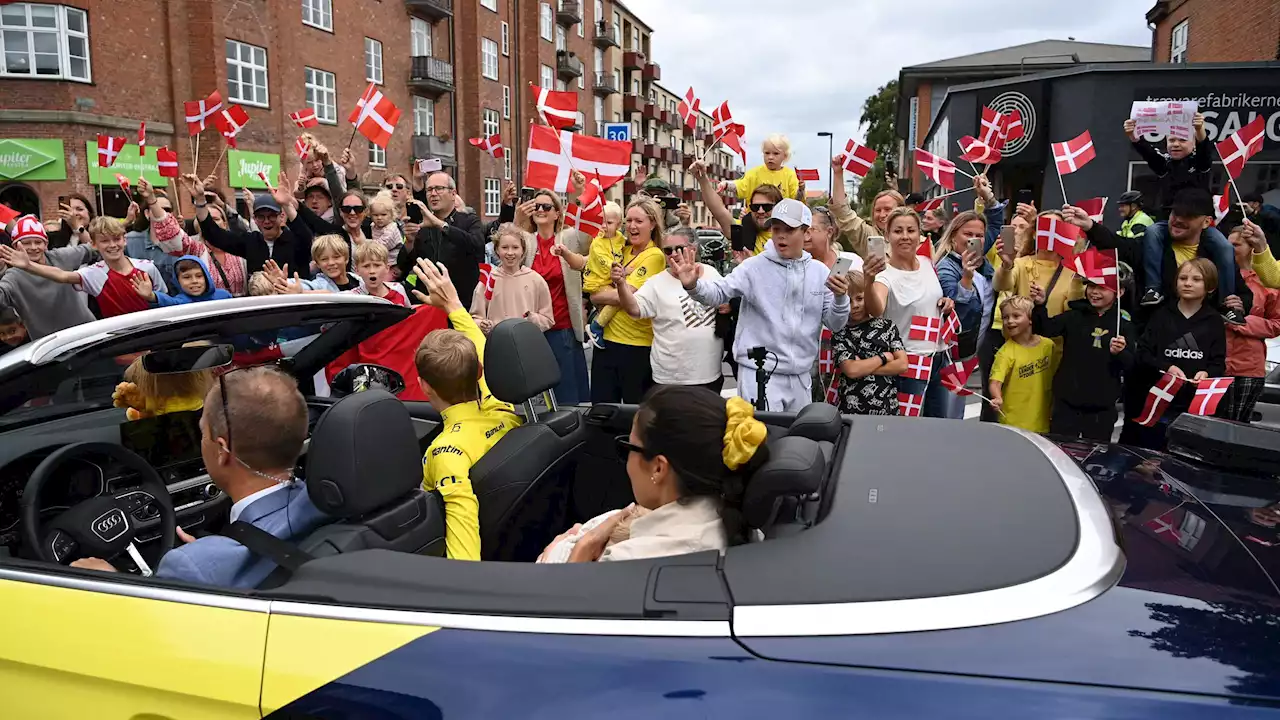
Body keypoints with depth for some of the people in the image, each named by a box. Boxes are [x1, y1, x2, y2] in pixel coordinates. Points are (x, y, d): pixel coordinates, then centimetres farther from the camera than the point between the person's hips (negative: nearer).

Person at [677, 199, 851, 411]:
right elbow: (718, 293, -16)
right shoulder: (754, 267, -7)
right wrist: (693, 286, -36)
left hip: (801, 377, 5)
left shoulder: (820, 272, 5)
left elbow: (834, 324, 7)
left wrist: (840, 298, -13)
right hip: (759, 373, -5)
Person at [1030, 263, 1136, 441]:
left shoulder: (1124, 323, -1)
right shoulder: (1075, 315, 2)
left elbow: (1131, 364, -5)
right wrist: (1040, 306, -23)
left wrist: (1119, 353, -27)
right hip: (1067, 399, 0)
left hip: (1102, 405, 0)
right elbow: (1044, 330, -7)